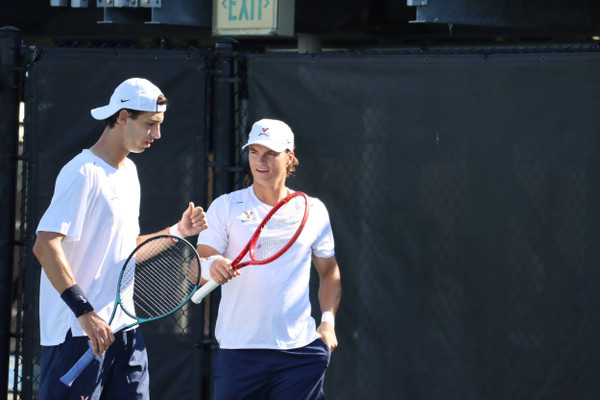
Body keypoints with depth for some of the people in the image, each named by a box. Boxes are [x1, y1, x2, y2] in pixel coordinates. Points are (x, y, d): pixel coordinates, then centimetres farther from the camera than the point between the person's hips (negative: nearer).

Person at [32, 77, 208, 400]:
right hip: (78, 333, -9)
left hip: (124, 329, 9)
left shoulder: (129, 171, 17)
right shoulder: (83, 174, -13)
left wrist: (176, 232, 14)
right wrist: (84, 311, -26)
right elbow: (45, 246, -22)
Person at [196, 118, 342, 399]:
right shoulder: (225, 207, 3)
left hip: (300, 351, 1)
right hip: (238, 350, -1)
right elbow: (198, 266, -4)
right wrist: (211, 266, -28)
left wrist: (328, 321, 5)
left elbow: (329, 271, 19)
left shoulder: (314, 210, 9)